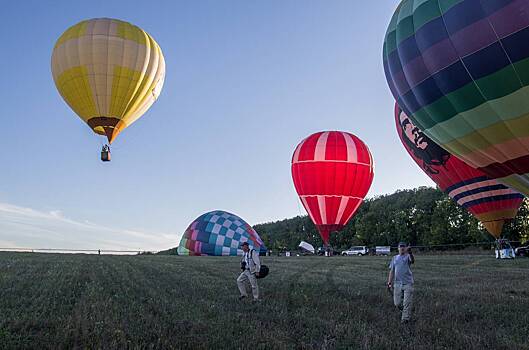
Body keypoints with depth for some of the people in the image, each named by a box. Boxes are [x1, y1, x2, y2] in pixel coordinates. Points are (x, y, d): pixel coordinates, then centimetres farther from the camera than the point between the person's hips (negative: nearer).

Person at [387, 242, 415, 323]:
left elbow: (412, 260, -27)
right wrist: (389, 282, 9)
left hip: (408, 283, -4)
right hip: (397, 283, 4)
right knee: (397, 303, 6)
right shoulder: (395, 258, 13)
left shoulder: (407, 256, -1)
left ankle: (405, 318, 11)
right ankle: (404, 311, 35)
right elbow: (392, 271, 15)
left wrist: (410, 253, -48)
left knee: (407, 303, -3)